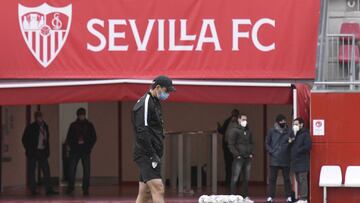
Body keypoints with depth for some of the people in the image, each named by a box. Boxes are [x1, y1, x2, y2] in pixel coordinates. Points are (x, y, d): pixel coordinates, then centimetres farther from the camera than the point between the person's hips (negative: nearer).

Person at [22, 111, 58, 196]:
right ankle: (33, 190, 5)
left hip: (42, 152, 5)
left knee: (46, 170, -2)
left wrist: (47, 150, 9)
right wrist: (29, 149, -7)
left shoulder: (45, 127, 11)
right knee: (31, 171, 0)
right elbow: (24, 139, -3)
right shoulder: (31, 128, -5)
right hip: (33, 153, -5)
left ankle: (49, 189, -3)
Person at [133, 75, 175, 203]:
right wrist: (152, 155, -20)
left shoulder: (155, 103, 20)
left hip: (152, 155, 10)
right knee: (158, 189, -17)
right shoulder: (145, 104, -12)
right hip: (146, 155, -10)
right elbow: (142, 133, -20)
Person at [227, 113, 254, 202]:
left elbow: (251, 143, 23)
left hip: (247, 158, 6)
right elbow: (231, 145, -9)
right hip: (238, 158, -6)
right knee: (235, 178, -6)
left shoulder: (248, 131, 14)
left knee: (246, 178, 9)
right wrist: (237, 155, -14)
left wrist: (251, 153, 8)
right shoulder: (234, 131, -5)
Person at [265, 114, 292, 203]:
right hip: (274, 160, 0)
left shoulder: (289, 131, 4)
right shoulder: (272, 131, 3)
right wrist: (271, 152, -7)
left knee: (287, 179, 6)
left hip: (286, 160, 1)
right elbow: (267, 143, 5)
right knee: (272, 179, 0)